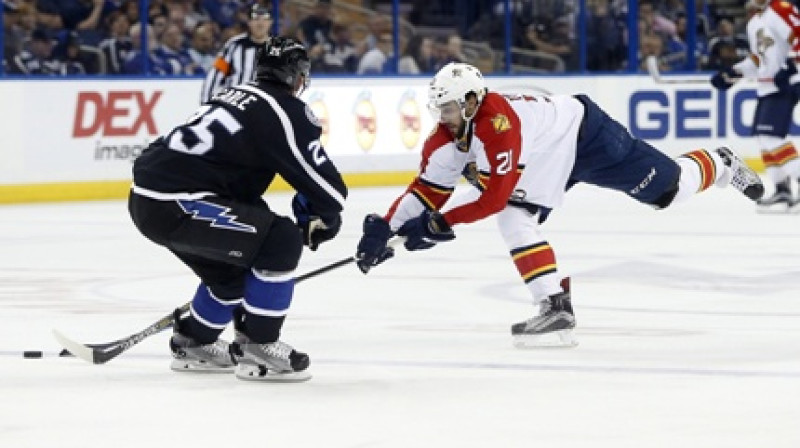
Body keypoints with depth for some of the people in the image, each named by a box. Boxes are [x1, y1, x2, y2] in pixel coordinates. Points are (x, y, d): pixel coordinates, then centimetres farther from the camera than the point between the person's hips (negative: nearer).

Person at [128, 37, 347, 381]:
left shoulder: (239, 96, 23)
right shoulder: (286, 110, -4)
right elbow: (326, 185, -5)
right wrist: (324, 220, 16)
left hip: (146, 201, 10)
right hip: (174, 206, -10)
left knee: (231, 268, 27)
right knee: (282, 240, -8)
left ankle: (193, 343, 43)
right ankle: (256, 347, -3)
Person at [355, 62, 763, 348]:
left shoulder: (498, 124, -37)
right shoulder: (446, 139, -11)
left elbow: (494, 197, -36)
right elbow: (426, 191, -7)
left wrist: (438, 223, -33)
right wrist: (384, 230, -18)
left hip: (583, 130, -8)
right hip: (550, 165, 8)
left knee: (667, 187, 0)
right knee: (514, 221, -8)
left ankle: (719, 165, 30)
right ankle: (555, 307, -6)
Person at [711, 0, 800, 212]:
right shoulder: (754, 23, 19)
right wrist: (732, 73, 19)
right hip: (767, 87, 10)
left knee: (770, 134, -19)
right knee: (763, 137, 8)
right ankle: (783, 190, 11)